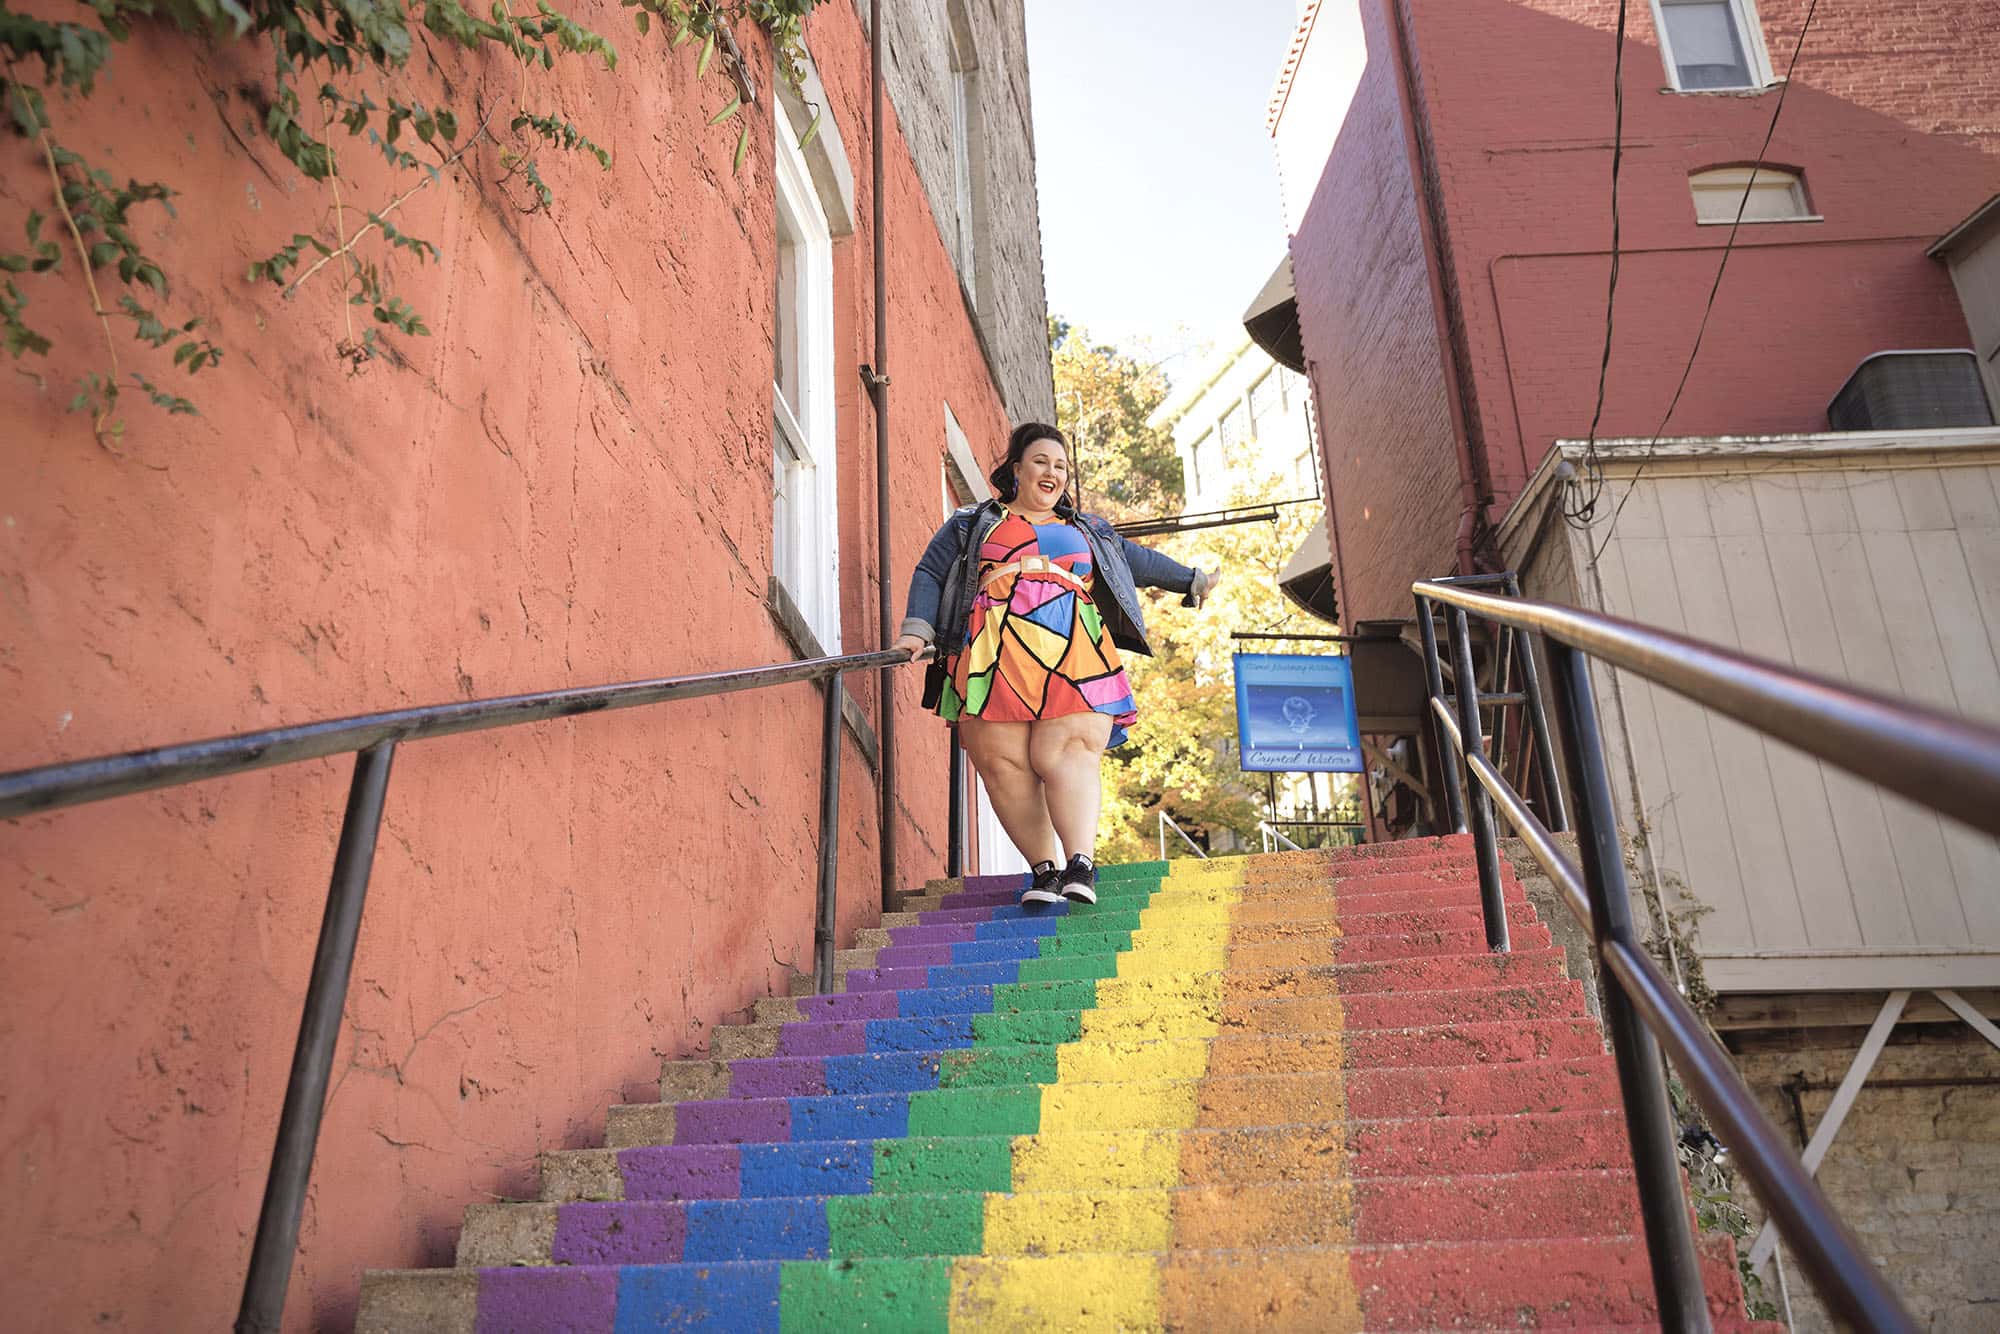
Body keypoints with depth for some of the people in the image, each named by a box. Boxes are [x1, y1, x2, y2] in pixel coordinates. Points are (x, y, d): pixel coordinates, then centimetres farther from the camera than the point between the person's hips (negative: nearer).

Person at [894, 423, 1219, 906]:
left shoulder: (1088, 530, 33)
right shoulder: (973, 523, 26)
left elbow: (1138, 560, 39)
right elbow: (930, 574, 19)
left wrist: (1192, 581, 37)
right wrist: (917, 630, 5)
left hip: (1073, 655, 1)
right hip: (995, 657, 0)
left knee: (1065, 754, -18)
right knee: (1004, 763, -12)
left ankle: (1081, 862, -29)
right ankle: (1045, 868, -10)